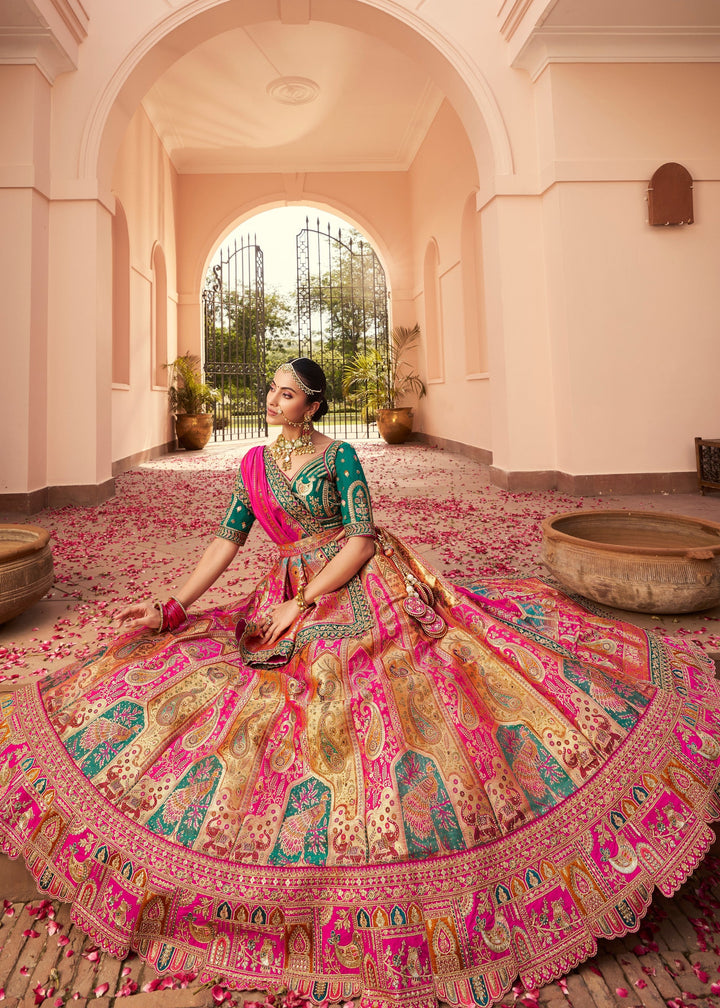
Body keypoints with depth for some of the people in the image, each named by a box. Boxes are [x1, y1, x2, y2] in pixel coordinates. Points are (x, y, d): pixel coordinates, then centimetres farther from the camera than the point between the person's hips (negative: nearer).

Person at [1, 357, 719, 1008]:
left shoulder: (340, 456, -5)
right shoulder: (254, 463, 7)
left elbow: (361, 538, -12)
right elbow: (227, 540, 4)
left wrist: (301, 604, -17)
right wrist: (172, 609, -5)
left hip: (367, 591, -4)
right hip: (292, 599, 4)